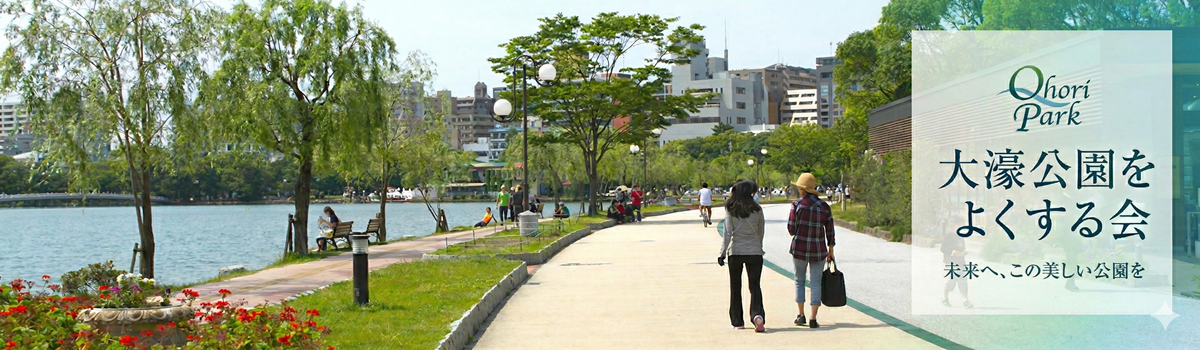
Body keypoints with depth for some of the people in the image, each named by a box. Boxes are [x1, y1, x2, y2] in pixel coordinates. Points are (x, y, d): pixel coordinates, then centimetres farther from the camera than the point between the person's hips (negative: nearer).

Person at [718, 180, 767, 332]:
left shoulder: (730, 210, -5)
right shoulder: (757, 210, -1)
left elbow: (728, 233, -8)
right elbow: (761, 232, 8)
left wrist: (722, 253, -5)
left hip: (735, 252, -1)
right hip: (754, 251, 1)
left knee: (735, 287, 11)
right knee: (755, 286, 4)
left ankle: (737, 321, 14)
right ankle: (758, 314, -19)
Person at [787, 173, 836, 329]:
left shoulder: (797, 204, -8)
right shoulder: (824, 206, 2)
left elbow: (791, 229, -8)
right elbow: (830, 231, 5)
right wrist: (830, 251, 14)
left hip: (799, 248, -2)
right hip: (819, 249, 2)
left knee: (799, 280, 14)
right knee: (816, 283, 6)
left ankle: (801, 315, 13)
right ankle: (813, 319, 0)